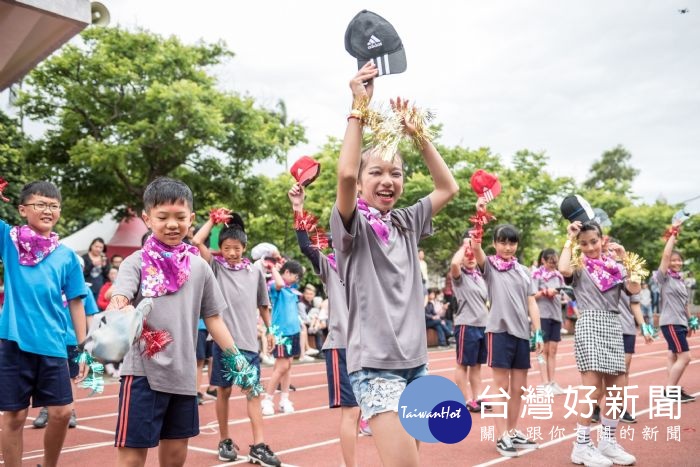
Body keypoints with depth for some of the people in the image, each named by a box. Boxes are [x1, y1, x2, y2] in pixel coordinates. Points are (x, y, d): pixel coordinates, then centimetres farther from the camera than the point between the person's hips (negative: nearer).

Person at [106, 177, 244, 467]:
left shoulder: (199, 266, 7)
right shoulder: (137, 262, -4)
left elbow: (212, 317, 14)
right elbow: (118, 300, -22)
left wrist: (235, 356, 9)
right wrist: (117, 316, -45)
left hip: (184, 374, 4)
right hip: (143, 372, -4)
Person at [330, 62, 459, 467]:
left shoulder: (407, 224, 11)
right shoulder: (354, 225, -6)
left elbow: (449, 187, 11)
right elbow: (345, 174, -24)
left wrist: (416, 133, 5)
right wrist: (359, 106, -20)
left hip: (415, 360, 6)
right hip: (375, 364, -6)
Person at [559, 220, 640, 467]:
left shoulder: (614, 266, 13)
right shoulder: (579, 265, 1)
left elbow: (635, 288, 0)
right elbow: (564, 270, -23)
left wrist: (624, 258, -4)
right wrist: (569, 239, -11)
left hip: (613, 326, 5)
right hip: (590, 324, -5)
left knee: (617, 390, 6)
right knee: (594, 389, -9)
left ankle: (608, 441, 23)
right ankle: (582, 445, 3)